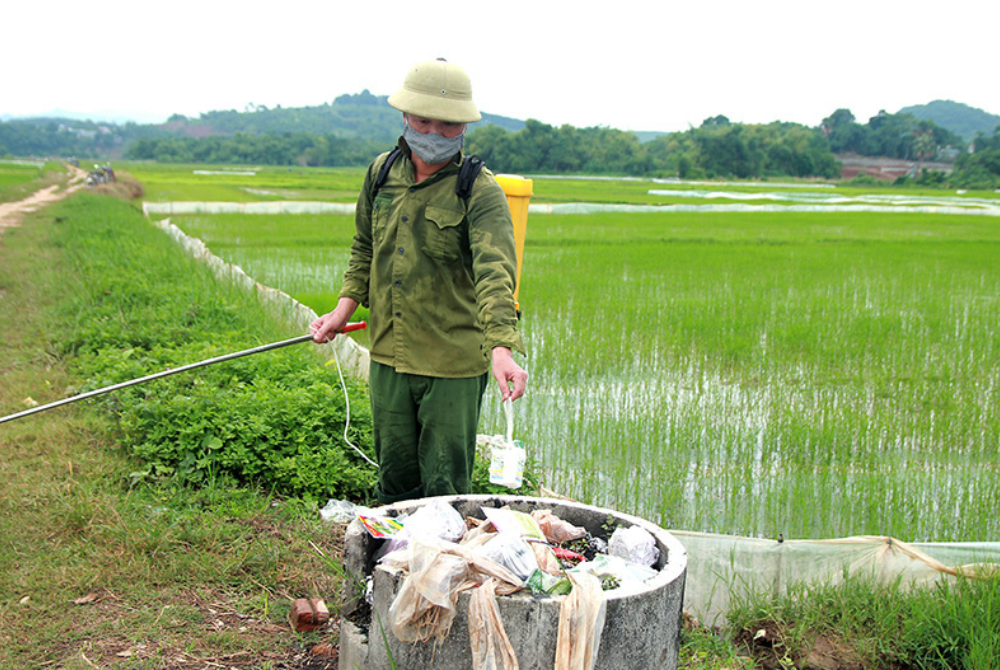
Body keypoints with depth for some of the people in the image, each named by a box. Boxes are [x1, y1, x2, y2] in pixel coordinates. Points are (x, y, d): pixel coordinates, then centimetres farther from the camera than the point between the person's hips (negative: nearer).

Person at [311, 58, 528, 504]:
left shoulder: (480, 192, -13)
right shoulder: (382, 171, 5)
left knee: (445, 490, 4)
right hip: (388, 356, 5)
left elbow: (494, 272, -28)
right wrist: (345, 307, 10)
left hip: (453, 366, -5)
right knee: (395, 480, 17)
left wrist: (501, 347, -42)